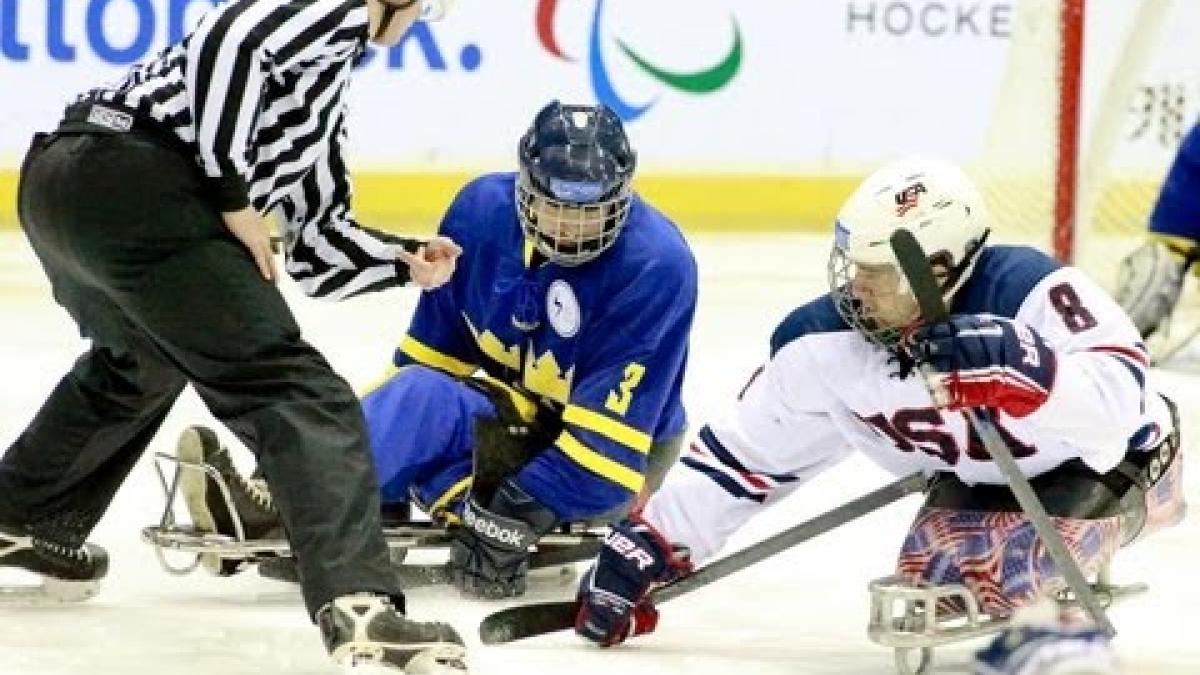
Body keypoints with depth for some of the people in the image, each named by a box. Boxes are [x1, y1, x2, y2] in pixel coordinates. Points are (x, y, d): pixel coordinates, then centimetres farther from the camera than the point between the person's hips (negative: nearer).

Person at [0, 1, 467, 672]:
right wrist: (233, 198, -13)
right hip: (131, 179, -10)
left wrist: (406, 262, 21)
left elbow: (316, 244, 32)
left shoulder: (322, 101, 32)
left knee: (141, 365, 38)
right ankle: (360, 603, -28)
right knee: (293, 388, -14)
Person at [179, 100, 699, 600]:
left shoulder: (656, 265, -24)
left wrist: (521, 510, -35)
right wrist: (392, 483, -2)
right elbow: (432, 350, 2)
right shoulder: (482, 210, -8)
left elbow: (608, 432, -27)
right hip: (511, 417, 7)